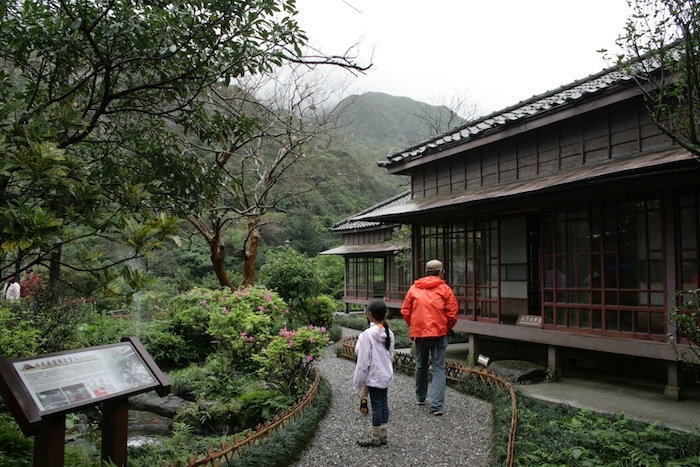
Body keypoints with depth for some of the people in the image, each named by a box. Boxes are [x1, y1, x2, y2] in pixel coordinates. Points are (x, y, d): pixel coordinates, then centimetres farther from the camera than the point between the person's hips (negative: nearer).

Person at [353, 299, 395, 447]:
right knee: (384, 403, 15)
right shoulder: (389, 333, 2)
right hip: (386, 374, 7)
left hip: (374, 376, -7)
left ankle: (376, 438, 13)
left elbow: (364, 360, -16)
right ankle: (383, 435, 25)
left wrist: (361, 382, -8)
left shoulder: (368, 334, -20)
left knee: (376, 405, 2)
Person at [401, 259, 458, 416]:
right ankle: (436, 405, -6)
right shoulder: (445, 289, -2)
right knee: (439, 368, 2)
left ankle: (420, 397, 35)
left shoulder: (414, 288, 4)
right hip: (439, 333, -2)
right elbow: (452, 313, -4)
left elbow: (405, 311, 5)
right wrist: (447, 329, 13)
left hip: (419, 333, 3)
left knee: (420, 366, 19)